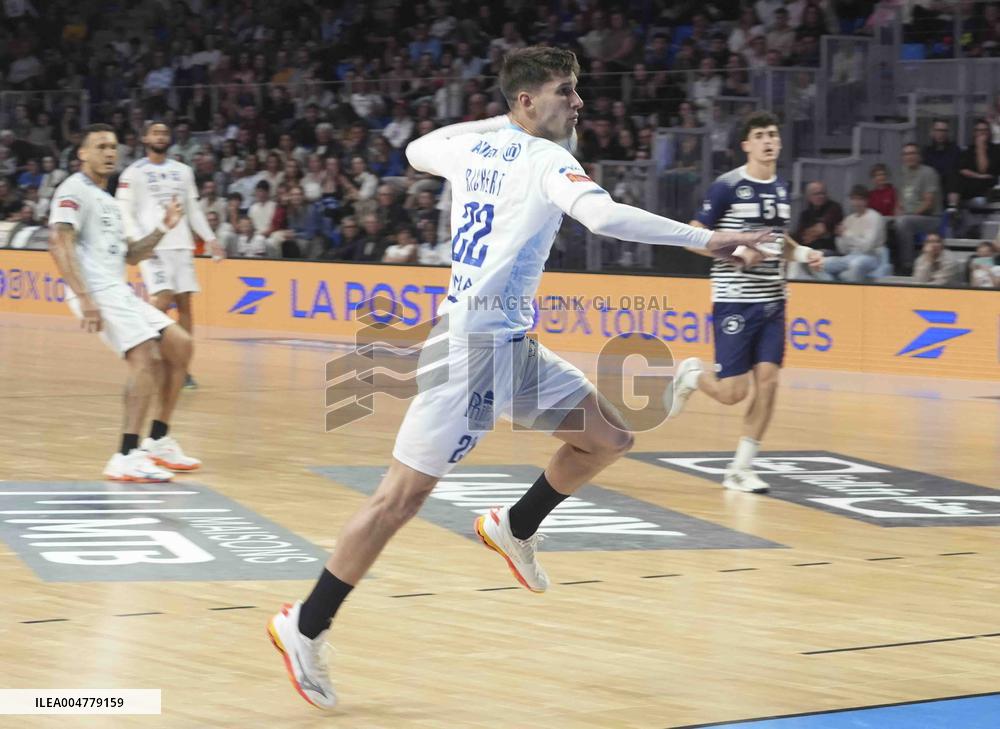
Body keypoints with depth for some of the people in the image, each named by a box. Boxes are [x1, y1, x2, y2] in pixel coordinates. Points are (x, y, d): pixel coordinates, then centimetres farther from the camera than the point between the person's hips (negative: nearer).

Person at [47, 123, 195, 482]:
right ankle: (127, 458, -24)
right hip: (97, 292, -10)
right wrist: (85, 299, -27)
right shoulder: (75, 190, -5)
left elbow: (130, 254, 29)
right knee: (145, 355, -22)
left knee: (179, 345, 10)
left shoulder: (107, 200, 24)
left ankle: (158, 441, 15)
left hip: (119, 291, 10)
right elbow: (60, 244, -18)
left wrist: (162, 228, 13)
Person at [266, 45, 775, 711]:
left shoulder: (471, 146, 9)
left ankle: (516, 529, 27)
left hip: (512, 343, 10)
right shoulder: (545, 161, -15)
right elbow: (605, 215, -33)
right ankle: (305, 627, 4)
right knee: (403, 497, -4)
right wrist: (702, 239, -32)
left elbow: (417, 151, 31)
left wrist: (496, 124, 31)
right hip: (474, 341, -10)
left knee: (609, 438, 11)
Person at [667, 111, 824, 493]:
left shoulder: (781, 189, 11)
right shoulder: (727, 186, -9)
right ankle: (691, 374, 25)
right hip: (734, 300, -6)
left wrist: (803, 253, 7)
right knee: (732, 392, -8)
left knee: (767, 382, -4)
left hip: (772, 301, 6)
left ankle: (741, 469, 6)